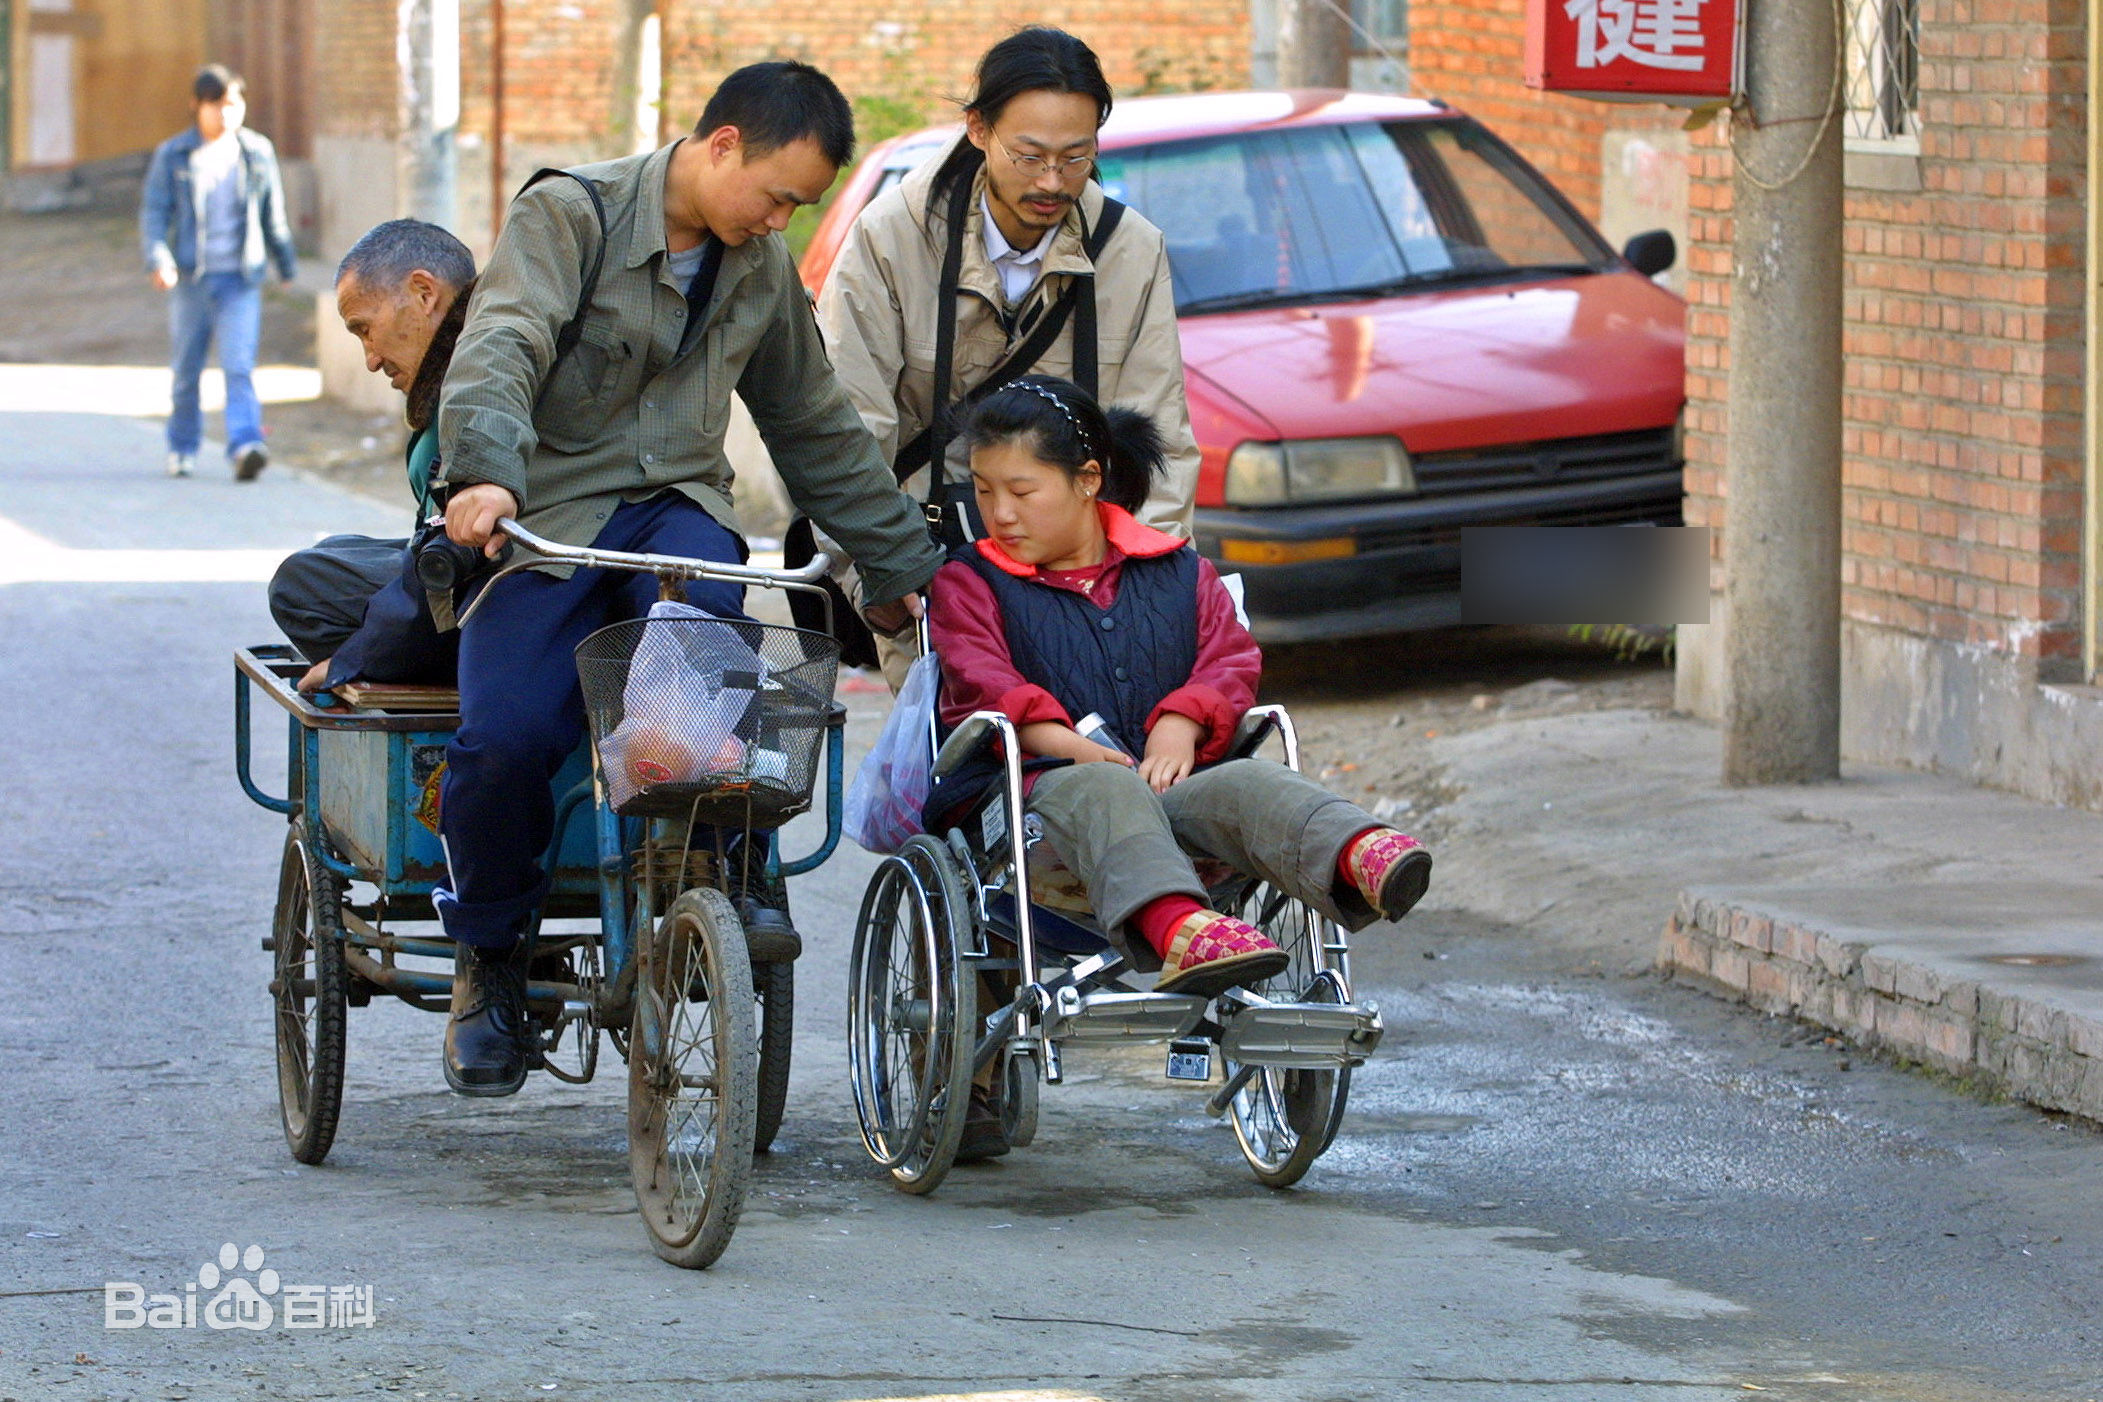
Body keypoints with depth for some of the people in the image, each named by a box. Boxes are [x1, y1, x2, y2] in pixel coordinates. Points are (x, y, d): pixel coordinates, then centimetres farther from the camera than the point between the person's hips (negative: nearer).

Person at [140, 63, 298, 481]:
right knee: (186, 368, 8)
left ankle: (245, 446, -25)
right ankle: (182, 448, 24)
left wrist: (286, 263, 23)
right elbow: (154, 212, -2)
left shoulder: (258, 153, 7)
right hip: (191, 278, 0)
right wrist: (158, 260, -18)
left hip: (240, 279, 0)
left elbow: (273, 215, 17)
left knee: (239, 365, -14)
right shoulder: (172, 156, 2)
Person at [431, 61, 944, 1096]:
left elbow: (817, 428, 25)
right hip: (546, 513, -3)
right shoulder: (570, 216, -6)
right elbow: (500, 348, -24)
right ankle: (488, 955, 1)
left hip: (676, 507, 3)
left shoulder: (760, 269, 13)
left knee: (704, 602, -35)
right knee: (505, 736, -26)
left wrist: (899, 563, 29)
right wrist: (484, 472, -43)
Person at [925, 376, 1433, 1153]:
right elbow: (982, 682, 0)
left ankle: (1359, 857, -66)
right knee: (1103, 796, -41)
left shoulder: (1177, 573, 25)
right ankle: (1177, 930, -74)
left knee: (1247, 784, -32)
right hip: (1030, 791, -3)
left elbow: (1230, 658, 12)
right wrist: (1071, 748, -18)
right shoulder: (969, 583, 17)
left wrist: (1182, 725, -11)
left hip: (1167, 778, 3)